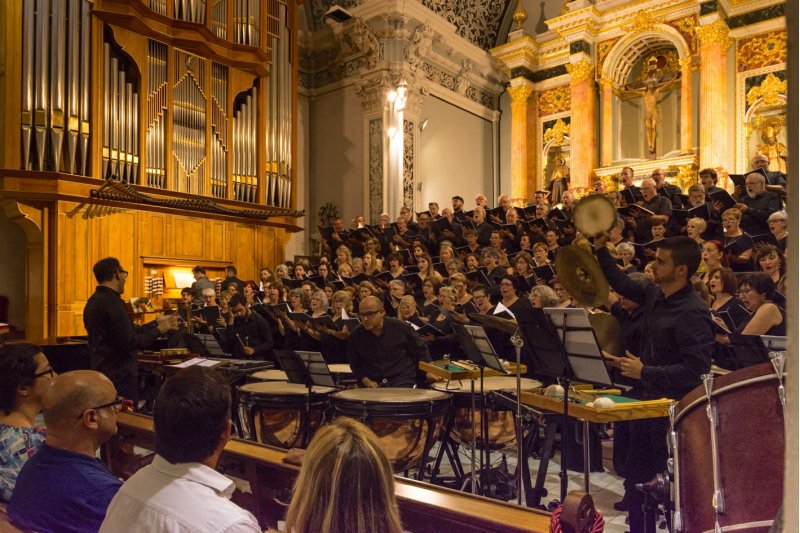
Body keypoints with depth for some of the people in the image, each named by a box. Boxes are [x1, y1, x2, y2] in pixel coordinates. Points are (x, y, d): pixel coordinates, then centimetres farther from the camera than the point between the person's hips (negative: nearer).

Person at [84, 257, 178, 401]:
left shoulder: (95, 300, 11)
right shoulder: (112, 302, -19)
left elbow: (128, 332, 10)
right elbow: (131, 343, -22)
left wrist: (156, 323, 15)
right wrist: (159, 330, -10)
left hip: (103, 372, 10)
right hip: (119, 376, -10)